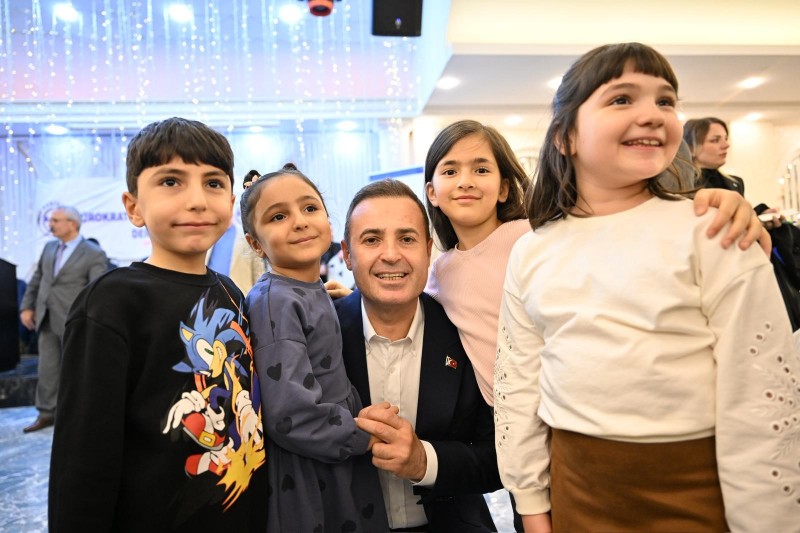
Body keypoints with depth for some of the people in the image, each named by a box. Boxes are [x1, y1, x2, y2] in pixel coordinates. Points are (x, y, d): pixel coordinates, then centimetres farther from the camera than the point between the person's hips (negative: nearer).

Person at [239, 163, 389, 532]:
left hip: (341, 467, 8)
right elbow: (292, 417, -26)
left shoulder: (315, 295, 4)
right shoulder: (274, 301, -20)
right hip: (302, 481, -7)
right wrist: (369, 437, -15)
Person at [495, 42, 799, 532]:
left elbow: (760, 396, -9)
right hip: (576, 483, 3)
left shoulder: (712, 236, -10)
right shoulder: (531, 253, -1)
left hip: (697, 487, -2)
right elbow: (517, 385, 4)